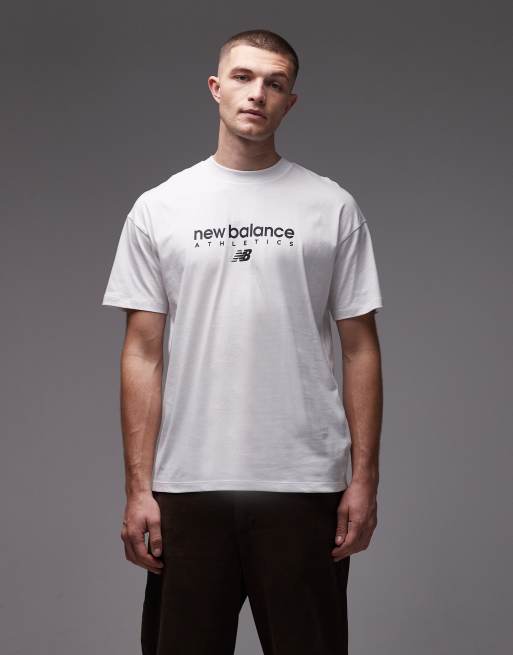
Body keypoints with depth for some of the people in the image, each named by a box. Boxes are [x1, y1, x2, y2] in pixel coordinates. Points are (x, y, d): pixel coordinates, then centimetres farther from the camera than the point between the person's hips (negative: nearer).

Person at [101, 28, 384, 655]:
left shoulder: (332, 206, 2)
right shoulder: (158, 208, 3)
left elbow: (359, 346, 3)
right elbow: (143, 352, 1)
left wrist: (364, 478, -3)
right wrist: (138, 486, -4)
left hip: (304, 485, 0)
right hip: (188, 486, 1)